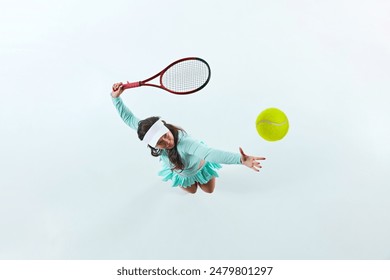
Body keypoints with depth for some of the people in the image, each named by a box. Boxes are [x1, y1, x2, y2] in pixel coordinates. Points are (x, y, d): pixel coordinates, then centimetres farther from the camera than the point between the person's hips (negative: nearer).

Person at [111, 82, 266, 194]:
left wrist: (241, 159, -89)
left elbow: (210, 153, -74)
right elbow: (129, 118, -28)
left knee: (209, 190, 28)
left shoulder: (184, 142, -57)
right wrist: (116, 97, -42)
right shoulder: (151, 136, -41)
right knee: (192, 190, 31)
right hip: (179, 172, 3)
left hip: (200, 166, -3)